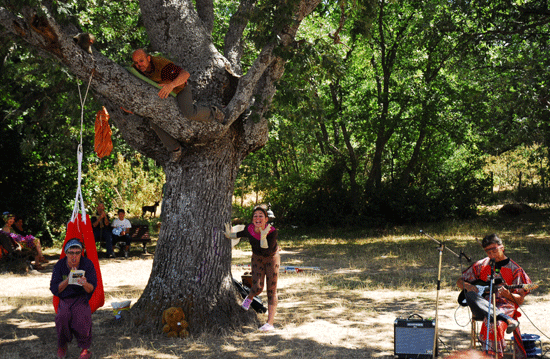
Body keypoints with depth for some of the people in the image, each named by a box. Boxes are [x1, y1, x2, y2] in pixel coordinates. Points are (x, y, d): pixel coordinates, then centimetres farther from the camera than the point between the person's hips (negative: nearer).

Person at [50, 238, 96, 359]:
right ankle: (62, 346, -3)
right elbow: (54, 289, -8)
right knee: (62, 317, -31)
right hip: (64, 300, 1)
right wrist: (68, 279, -23)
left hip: (81, 299, -1)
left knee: (82, 319, -32)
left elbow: (91, 289, -10)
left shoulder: (87, 264, -8)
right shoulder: (59, 265, -6)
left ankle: (85, 348, -8)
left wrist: (85, 284, -34)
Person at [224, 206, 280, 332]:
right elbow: (244, 234, 3)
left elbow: (266, 252, -40)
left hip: (272, 257, -2)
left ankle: (270, 322, -5)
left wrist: (263, 237, -49)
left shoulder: (273, 232, -33)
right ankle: (249, 297, 28)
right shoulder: (249, 229, -23)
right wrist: (230, 235, -6)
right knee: (257, 288, -10)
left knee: (271, 291, -5)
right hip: (257, 258, 2)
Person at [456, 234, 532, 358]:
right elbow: (459, 281, 21)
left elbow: (520, 301, 4)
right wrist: (467, 285, -3)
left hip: (504, 304, -4)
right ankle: (508, 320, -41)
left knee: (492, 323, -39)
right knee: (470, 294, -34)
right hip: (482, 304, 4)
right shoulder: (481, 265, 17)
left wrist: (507, 294, -18)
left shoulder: (514, 270, 8)